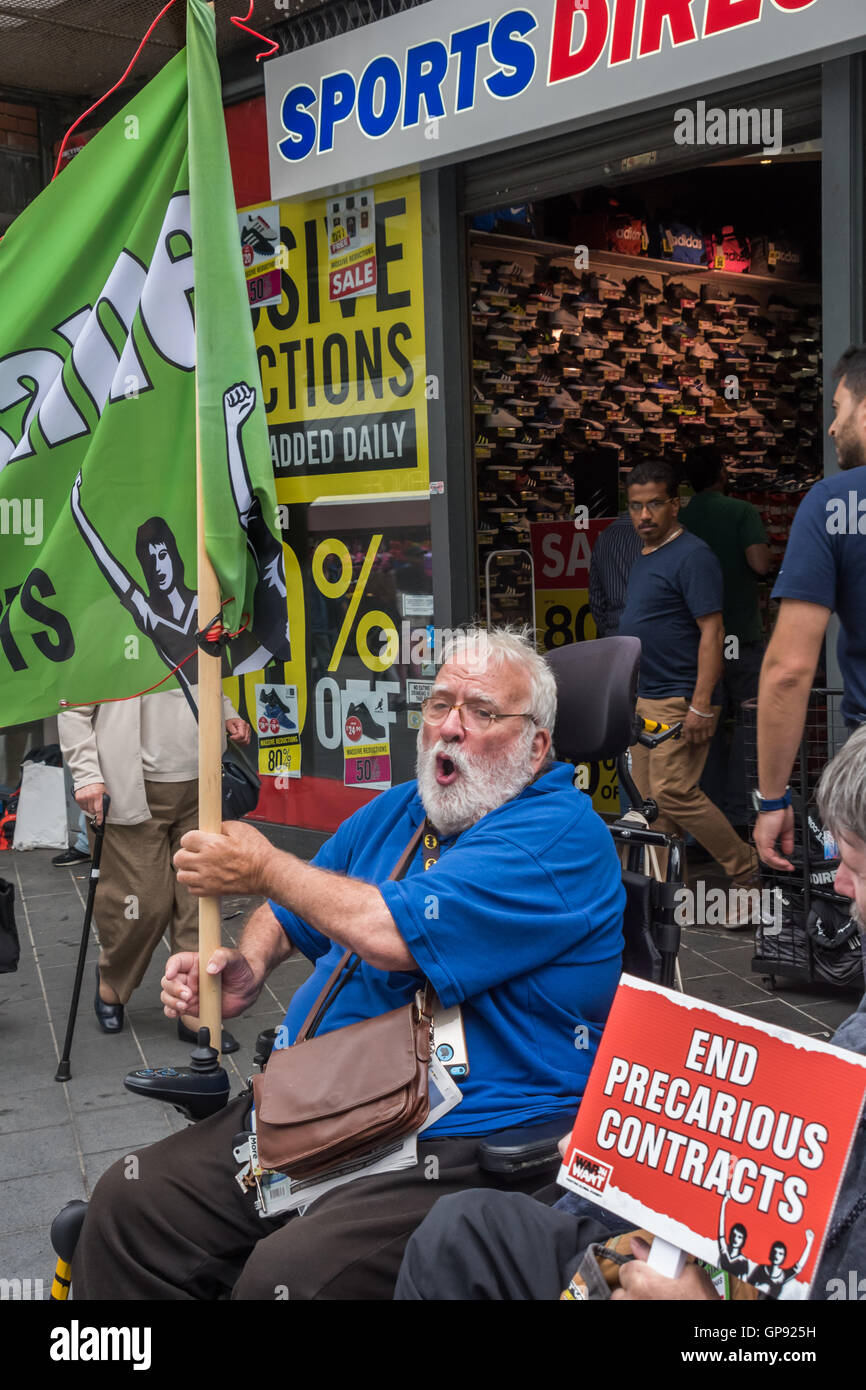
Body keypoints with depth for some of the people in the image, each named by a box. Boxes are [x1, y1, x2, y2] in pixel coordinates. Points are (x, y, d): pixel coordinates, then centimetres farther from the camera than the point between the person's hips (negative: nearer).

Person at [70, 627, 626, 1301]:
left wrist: (264, 867, -9)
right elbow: (296, 915, 27)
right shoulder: (397, 810, 14)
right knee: (126, 1206, -3)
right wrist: (248, 967, 2)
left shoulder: (562, 834, -14)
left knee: (285, 1276, -29)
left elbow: (397, 934, -25)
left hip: (455, 1145, -8)